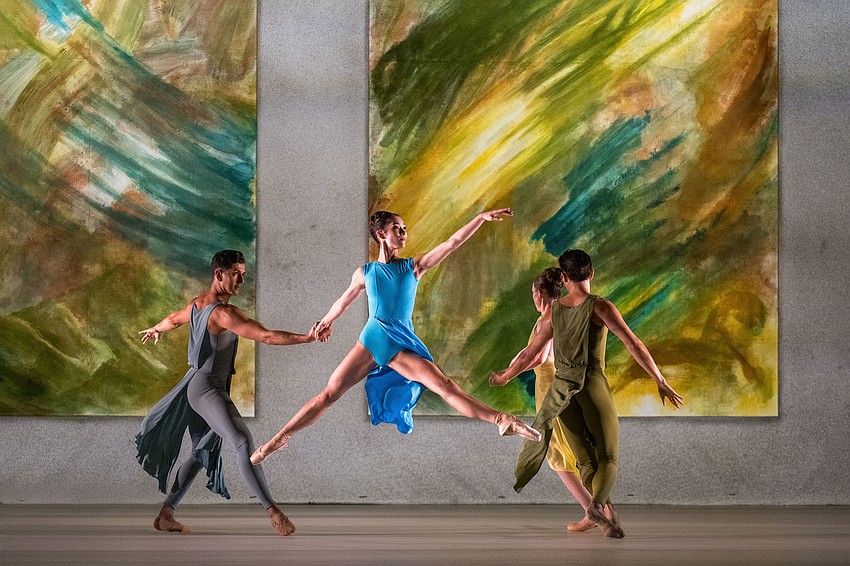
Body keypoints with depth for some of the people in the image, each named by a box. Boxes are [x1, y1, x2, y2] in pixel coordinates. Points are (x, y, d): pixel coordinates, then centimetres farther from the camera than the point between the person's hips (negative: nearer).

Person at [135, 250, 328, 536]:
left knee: (202, 453, 19)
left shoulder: (197, 304, 11)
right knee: (244, 442, -25)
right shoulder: (224, 312, -19)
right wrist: (307, 338, -33)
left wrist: (155, 329, 56)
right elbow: (266, 336, -28)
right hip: (208, 390, -11)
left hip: (195, 388, 11)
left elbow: (173, 319, 34)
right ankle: (273, 512, -38)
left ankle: (165, 515, 23)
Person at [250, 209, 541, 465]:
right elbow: (345, 300, 24)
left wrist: (482, 217, -12)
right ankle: (279, 439, 4)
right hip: (371, 339, 0)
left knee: (445, 386, -15)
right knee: (328, 395, -4)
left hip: (402, 344, 0)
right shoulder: (364, 272, 5)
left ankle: (502, 421, -20)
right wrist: (326, 321, 39)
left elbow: (452, 242, -4)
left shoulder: (414, 267, 4)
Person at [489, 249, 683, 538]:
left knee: (586, 459, 7)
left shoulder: (553, 312, 7)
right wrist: (660, 381, -3)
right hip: (593, 384, -4)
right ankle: (598, 504, -25)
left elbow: (531, 354, 13)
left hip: (562, 386, 4)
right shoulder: (600, 307, -6)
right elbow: (634, 344, -10)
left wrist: (504, 376, 31)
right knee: (607, 456, 1)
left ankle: (606, 513, -10)